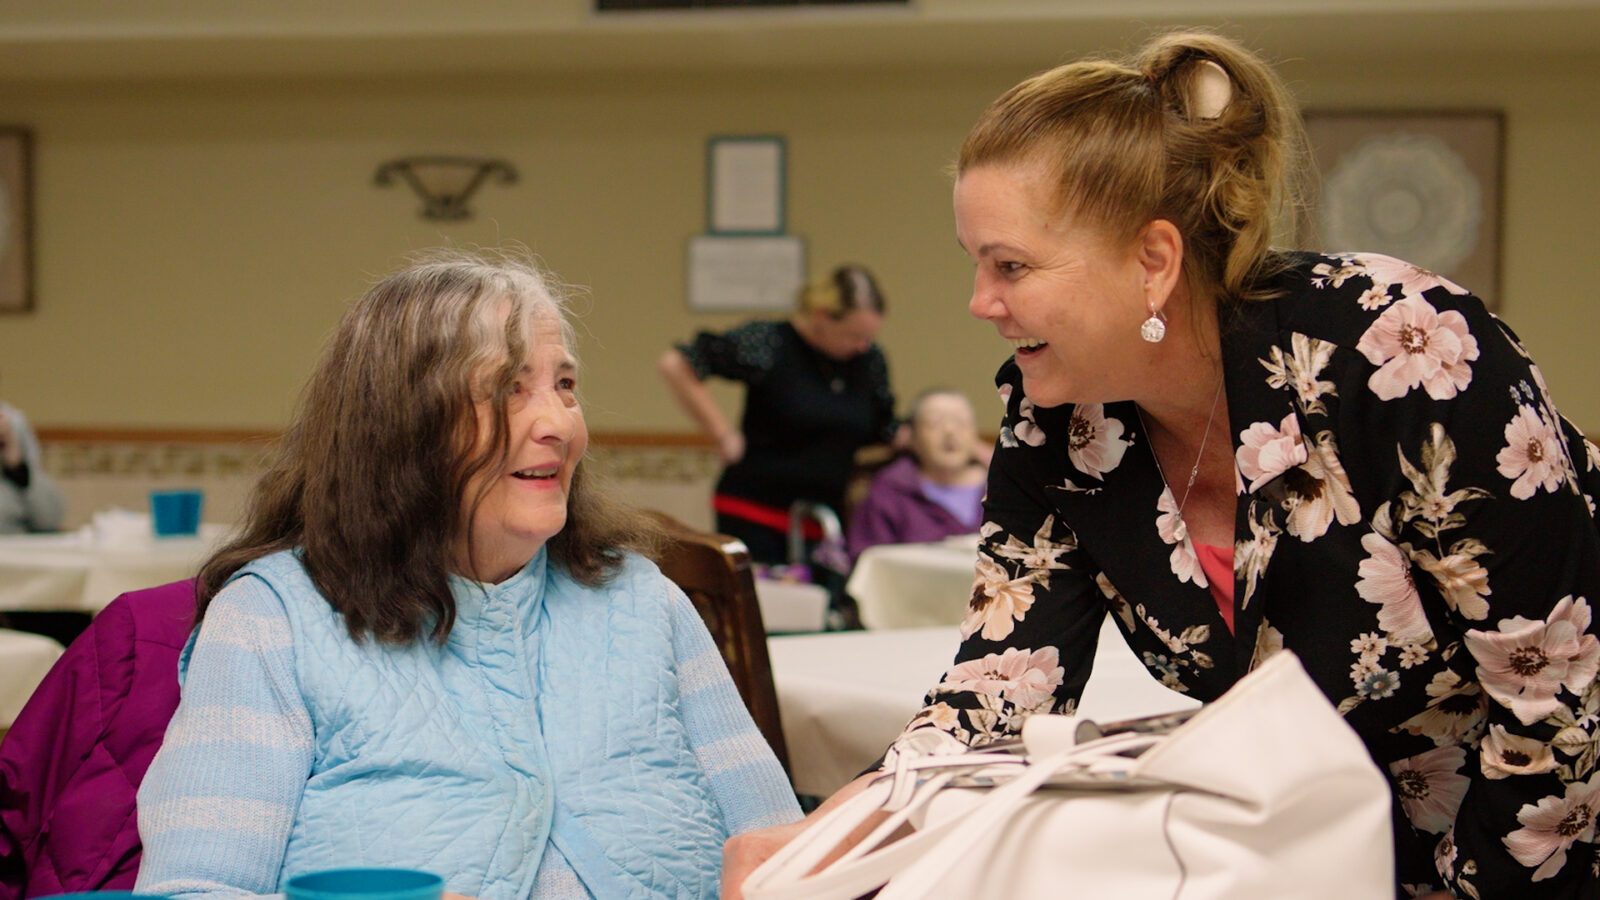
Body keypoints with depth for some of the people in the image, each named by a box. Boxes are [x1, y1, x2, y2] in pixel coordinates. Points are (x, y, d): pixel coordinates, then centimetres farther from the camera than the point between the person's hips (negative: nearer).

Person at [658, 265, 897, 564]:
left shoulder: (871, 361, 7)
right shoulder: (767, 345, -10)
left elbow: (884, 435, 19)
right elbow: (675, 365, -14)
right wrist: (723, 434, -13)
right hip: (755, 519, -5)